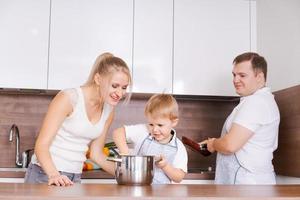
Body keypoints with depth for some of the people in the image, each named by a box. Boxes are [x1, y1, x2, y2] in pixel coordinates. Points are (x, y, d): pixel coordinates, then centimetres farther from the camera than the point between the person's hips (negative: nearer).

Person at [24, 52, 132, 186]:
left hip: (74, 178, 5)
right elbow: (41, 145, -18)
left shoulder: (108, 111, 2)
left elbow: (95, 154, 9)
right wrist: (54, 175, -33)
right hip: (45, 174, -5)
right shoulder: (69, 98, -16)